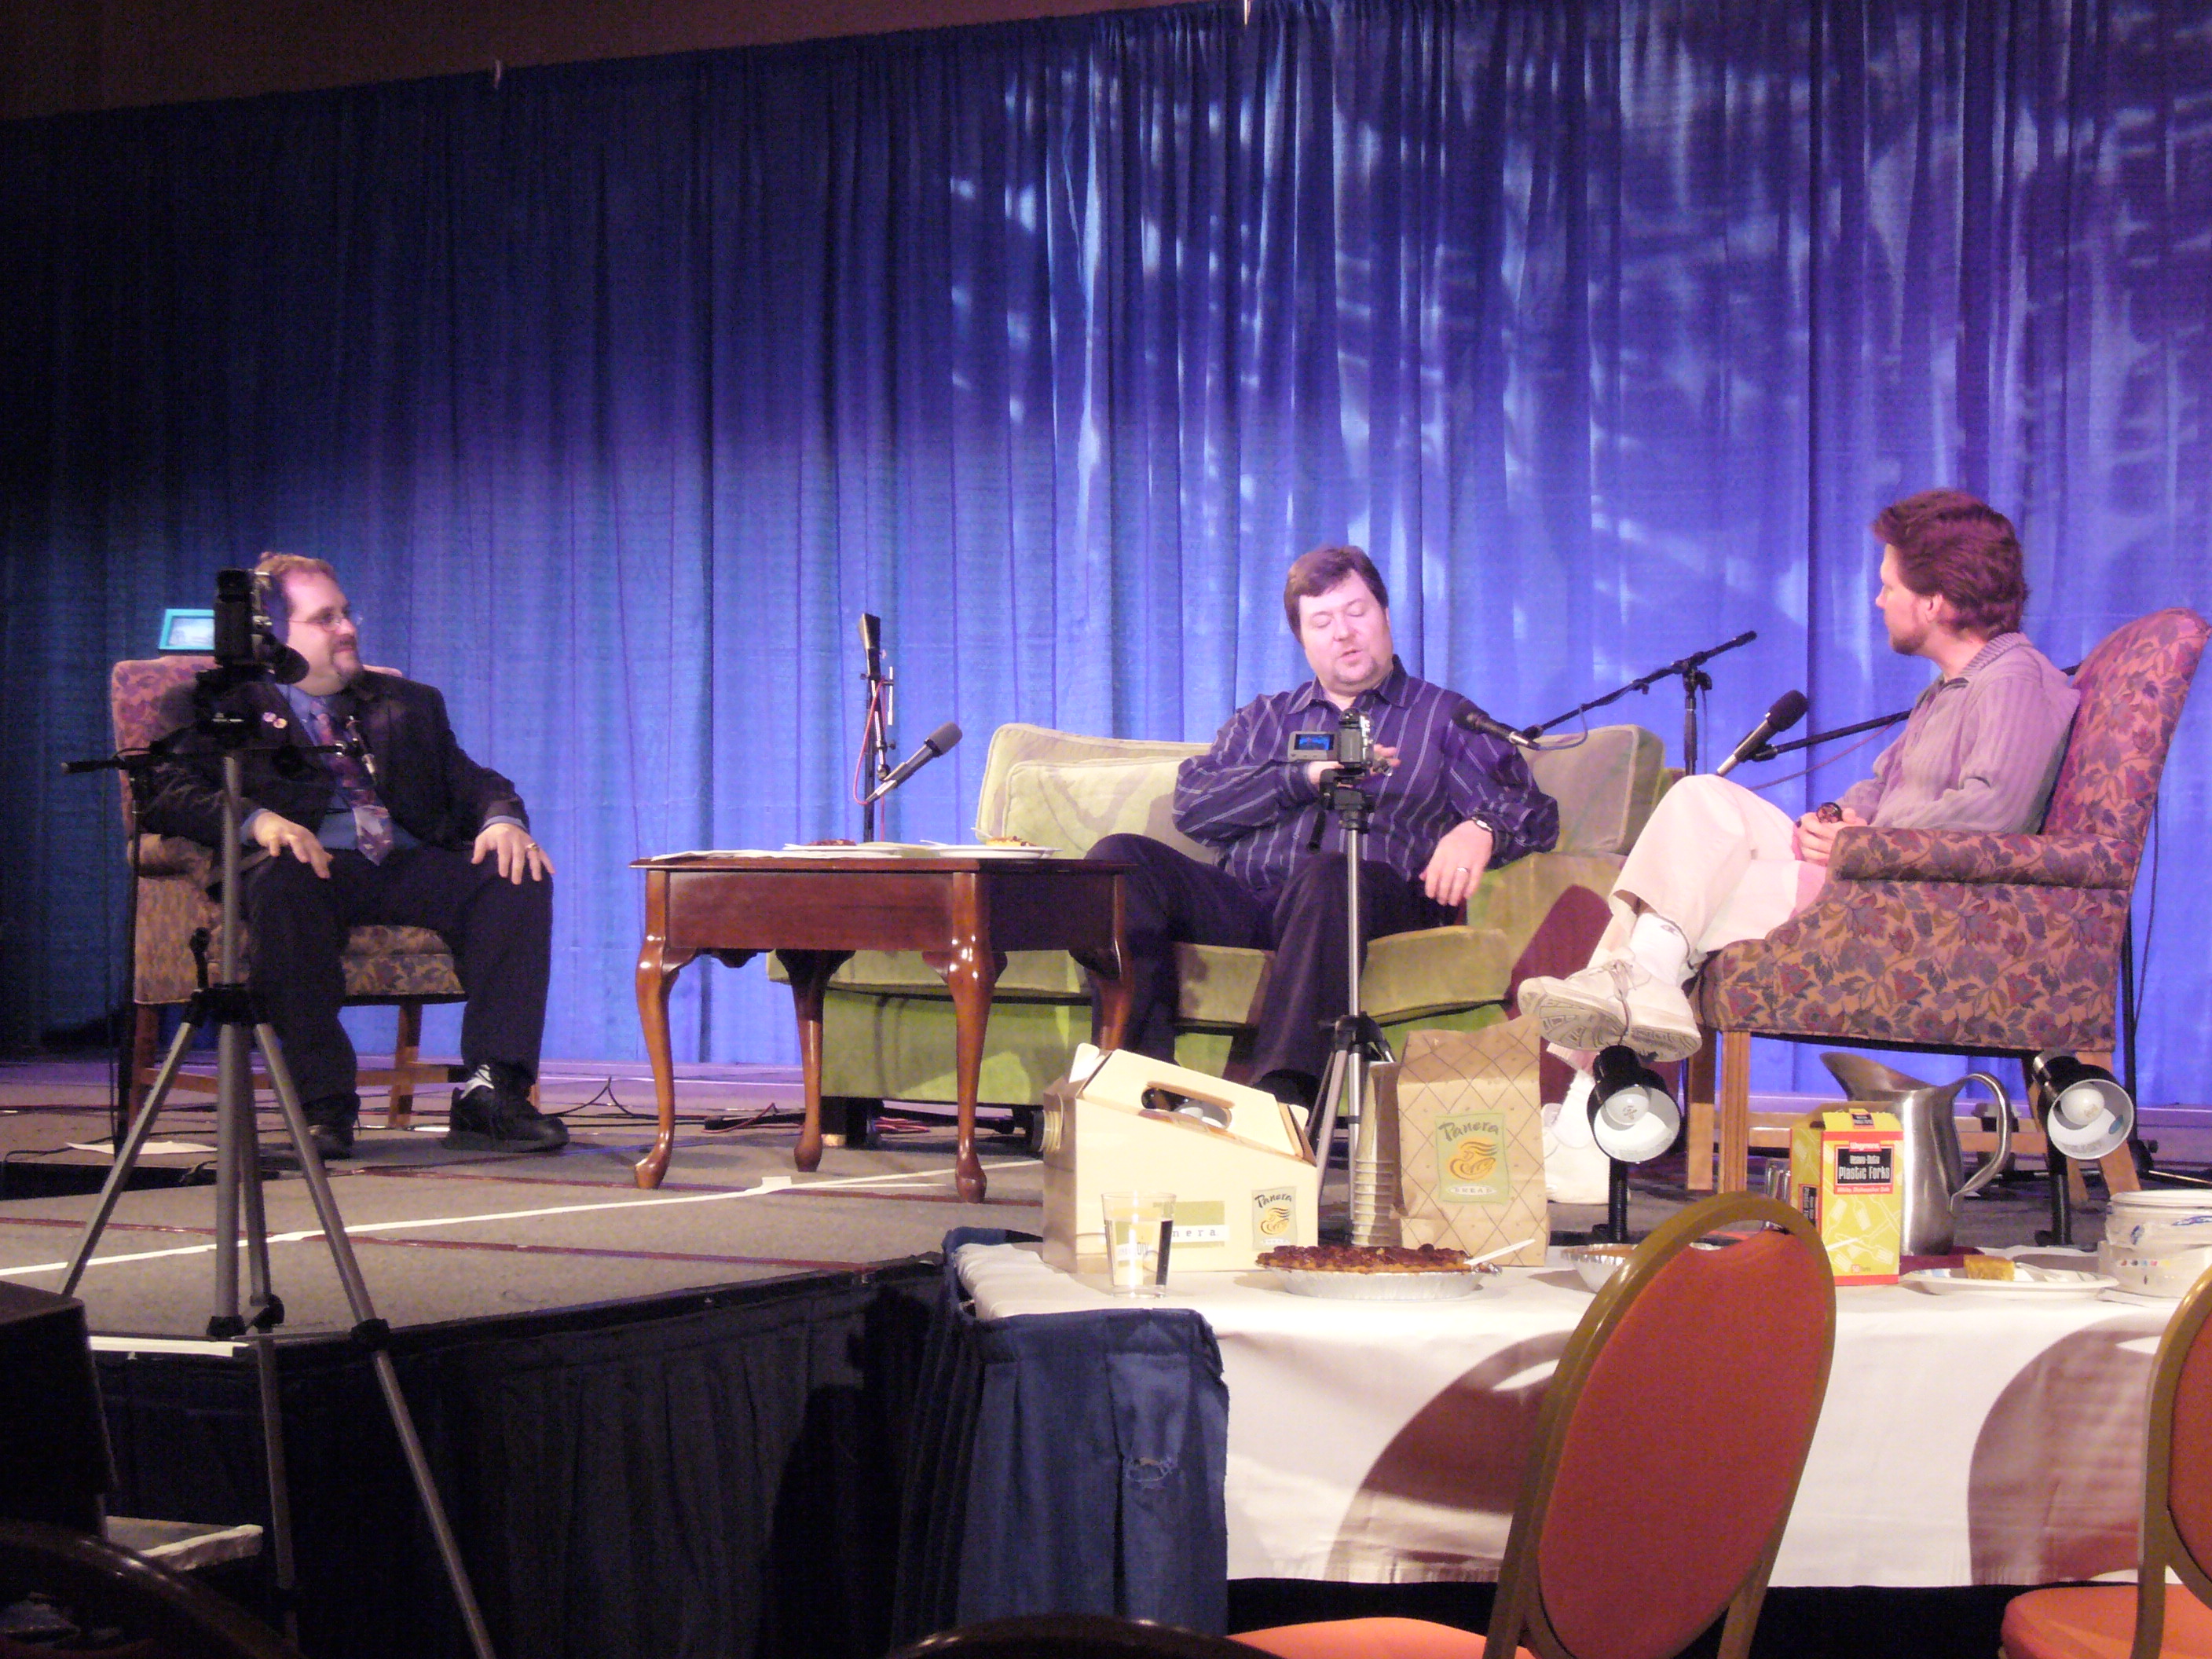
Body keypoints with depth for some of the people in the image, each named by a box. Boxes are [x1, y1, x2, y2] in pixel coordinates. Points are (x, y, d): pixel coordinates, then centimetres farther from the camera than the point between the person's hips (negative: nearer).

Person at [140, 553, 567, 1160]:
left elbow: (471, 782, 19)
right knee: (284, 880, -39)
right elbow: (164, 792, -2)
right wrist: (256, 819, -22)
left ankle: (492, 1093, -27)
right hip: (312, 863, -4)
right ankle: (323, 1104, -32)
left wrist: (502, 819, -7)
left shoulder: (408, 703, 28)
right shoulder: (230, 706, 14)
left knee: (518, 876, -23)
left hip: (407, 866, 4)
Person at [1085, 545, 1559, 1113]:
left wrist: (1480, 830, -16)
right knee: (1120, 858, -23)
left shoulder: (1445, 718, 23)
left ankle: (1284, 1093, -51)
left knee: (1329, 877, -39)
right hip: (1242, 903, 3)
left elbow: (1534, 811, 9)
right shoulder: (1263, 719, 31)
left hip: (1372, 902, -3)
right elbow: (1192, 804, 13)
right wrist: (1307, 776, -1)